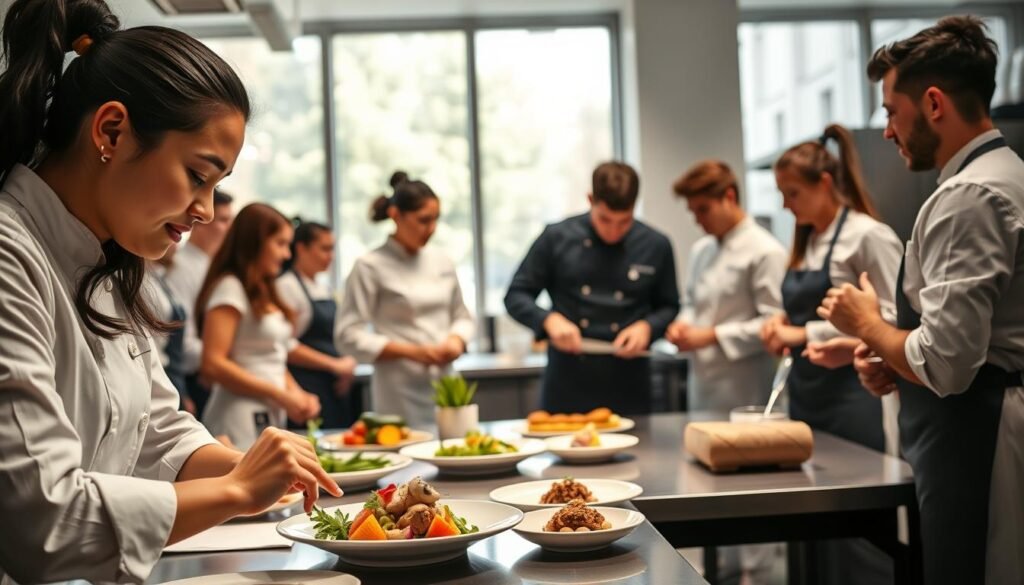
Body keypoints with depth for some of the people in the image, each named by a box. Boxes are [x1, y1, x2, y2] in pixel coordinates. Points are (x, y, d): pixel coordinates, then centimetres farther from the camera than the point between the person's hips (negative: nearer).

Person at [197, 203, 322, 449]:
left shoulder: (264, 294, 18)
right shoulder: (230, 288, -8)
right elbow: (212, 365, -17)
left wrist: (297, 394, 2)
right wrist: (280, 395, -15)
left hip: (270, 419, 8)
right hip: (242, 422, -8)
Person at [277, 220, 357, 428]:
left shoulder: (322, 289, 17)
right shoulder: (286, 286, -8)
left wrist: (347, 364, 4)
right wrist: (335, 365, -14)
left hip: (334, 386, 8)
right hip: (308, 386, -8)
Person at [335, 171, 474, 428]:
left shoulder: (441, 262, 8)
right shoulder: (370, 267, -7)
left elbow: (462, 317, 19)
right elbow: (348, 337, -9)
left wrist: (457, 340, -4)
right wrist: (412, 352, -16)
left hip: (445, 385, 5)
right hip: (401, 395, -5)